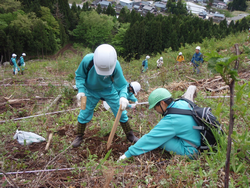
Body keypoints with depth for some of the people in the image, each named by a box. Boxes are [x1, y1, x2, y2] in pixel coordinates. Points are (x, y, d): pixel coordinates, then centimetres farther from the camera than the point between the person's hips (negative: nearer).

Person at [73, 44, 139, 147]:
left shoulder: (116, 65, -33)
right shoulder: (87, 60, -33)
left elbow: (122, 85, -25)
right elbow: (79, 75, -14)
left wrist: (123, 96, -46)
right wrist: (81, 90, -29)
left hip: (109, 90, 0)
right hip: (91, 91, 0)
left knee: (121, 113, 4)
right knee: (84, 114, 5)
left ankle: (130, 135, 26)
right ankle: (79, 136, 30)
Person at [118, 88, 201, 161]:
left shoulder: (171, 120, -26)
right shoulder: (182, 103, -3)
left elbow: (151, 138, -24)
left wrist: (128, 154, -17)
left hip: (189, 152, -9)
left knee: (159, 137, -17)